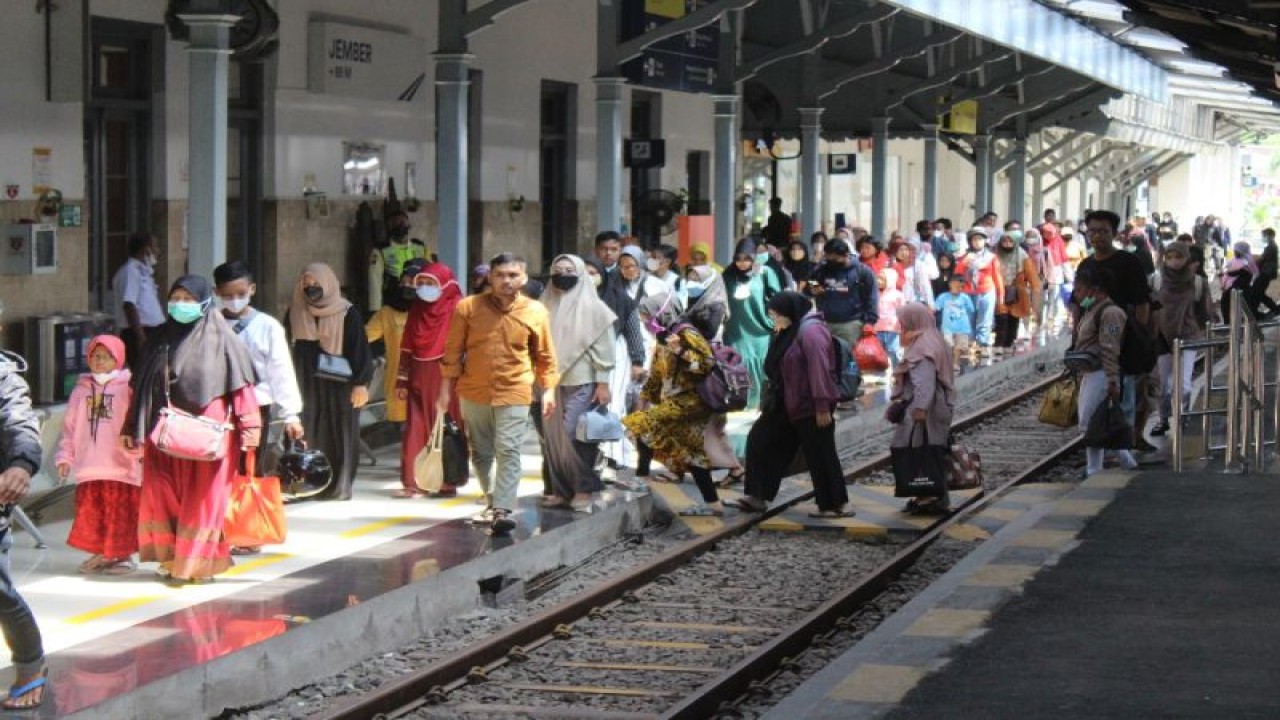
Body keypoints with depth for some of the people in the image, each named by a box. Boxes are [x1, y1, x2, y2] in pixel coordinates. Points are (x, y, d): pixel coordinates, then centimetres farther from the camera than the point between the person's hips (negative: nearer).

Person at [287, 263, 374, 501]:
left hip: (339, 382, -3)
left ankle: (340, 485, 2)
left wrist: (361, 383, -12)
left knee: (340, 434, -1)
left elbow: (359, 348, -5)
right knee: (310, 434, -1)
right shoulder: (297, 313, 9)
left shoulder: (347, 313, -3)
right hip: (308, 383, 3)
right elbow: (289, 347, 13)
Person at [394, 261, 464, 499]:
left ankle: (448, 481, 7)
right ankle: (413, 482, 5)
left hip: (446, 379, -5)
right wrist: (402, 380, 11)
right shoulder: (416, 309, 12)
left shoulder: (457, 308, -5)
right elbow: (407, 347, 14)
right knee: (417, 431, 3)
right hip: (419, 379, 5)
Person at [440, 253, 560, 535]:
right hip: (474, 392, 2)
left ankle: (504, 510, -16)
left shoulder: (536, 312, -1)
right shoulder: (468, 308, -3)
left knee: (508, 451, -13)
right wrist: (446, 388, 2)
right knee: (481, 453, 13)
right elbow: (453, 351, 2)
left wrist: (548, 390, 6)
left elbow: (545, 356, 8)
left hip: (514, 394, -2)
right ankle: (493, 501, 30)